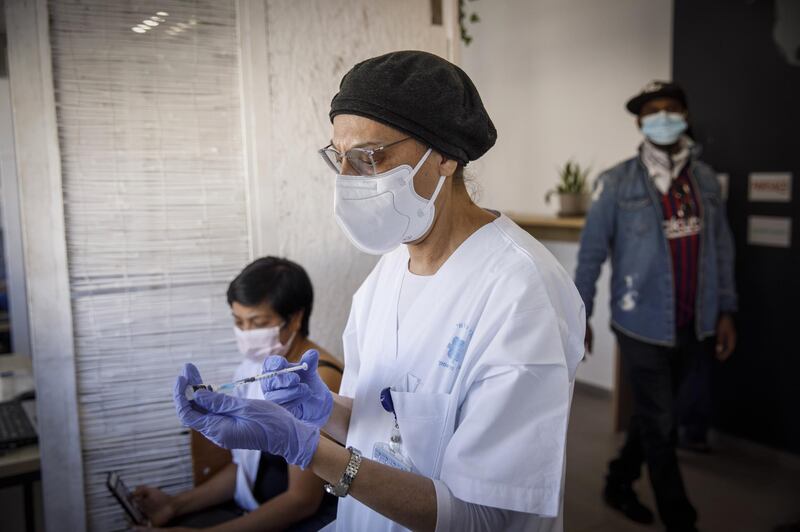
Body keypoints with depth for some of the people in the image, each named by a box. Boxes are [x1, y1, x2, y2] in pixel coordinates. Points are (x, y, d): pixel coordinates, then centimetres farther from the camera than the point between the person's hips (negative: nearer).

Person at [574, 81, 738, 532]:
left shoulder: (706, 179, 5)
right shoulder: (617, 183, -8)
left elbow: (722, 249, 9)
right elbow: (591, 252, -5)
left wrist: (726, 311, 7)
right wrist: (580, 314, -4)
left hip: (692, 325, 5)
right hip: (643, 324, -5)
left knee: (652, 415, 19)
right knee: (661, 424, 4)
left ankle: (619, 483, 40)